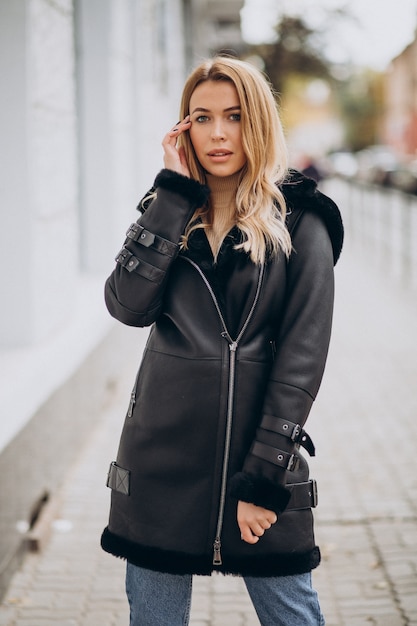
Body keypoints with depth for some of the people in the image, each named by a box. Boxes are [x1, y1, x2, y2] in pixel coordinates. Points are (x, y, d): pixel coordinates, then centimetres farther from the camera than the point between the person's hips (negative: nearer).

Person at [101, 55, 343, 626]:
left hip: (260, 454, -3)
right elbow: (127, 305, -10)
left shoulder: (300, 224, -2)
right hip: (162, 458, 3)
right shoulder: (168, 212, 9)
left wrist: (264, 476, -12)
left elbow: (303, 356, -6)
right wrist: (175, 192, -10)